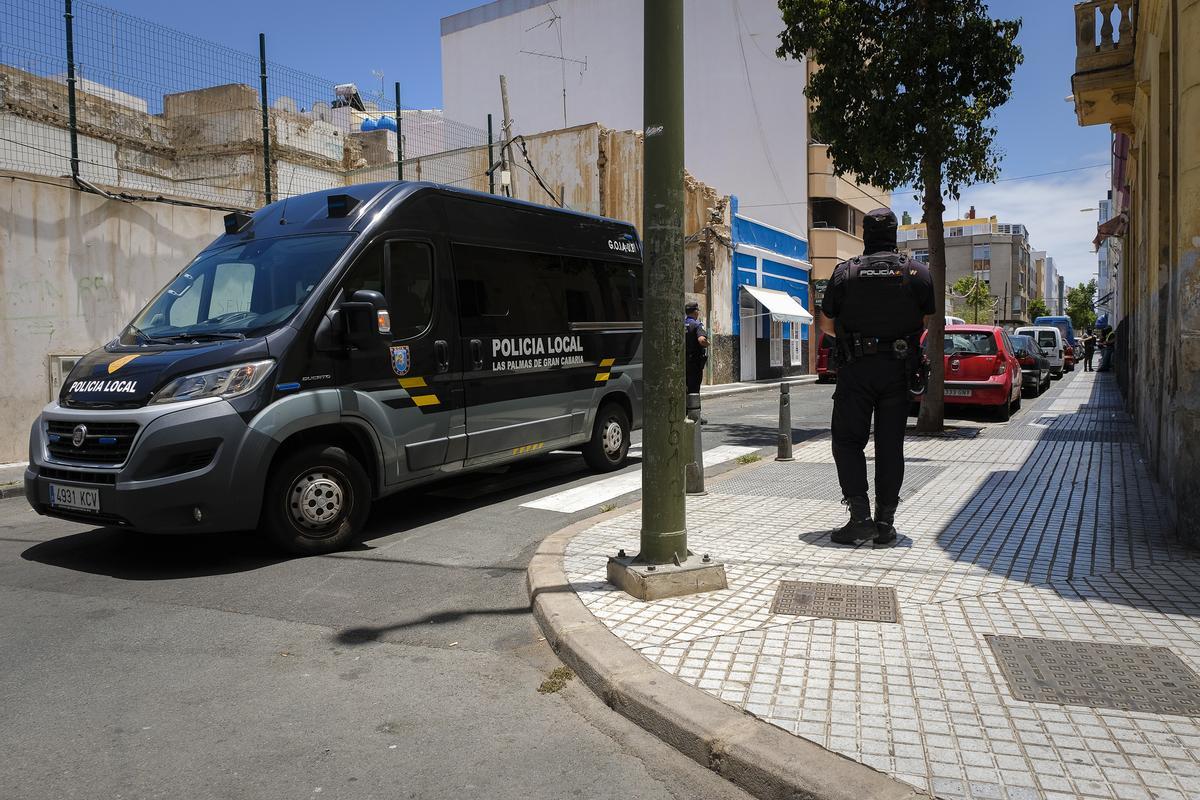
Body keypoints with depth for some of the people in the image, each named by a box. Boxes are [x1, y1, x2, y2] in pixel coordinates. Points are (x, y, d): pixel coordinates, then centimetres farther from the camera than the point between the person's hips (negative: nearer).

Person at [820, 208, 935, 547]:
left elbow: (826, 324, 5)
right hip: (898, 369, 2)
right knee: (891, 446, 6)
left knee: (847, 441, 6)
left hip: (856, 367, -2)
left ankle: (860, 517, -4)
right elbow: (927, 323, 7)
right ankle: (885, 524, 8)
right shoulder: (918, 272, 2)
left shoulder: (844, 272, -2)